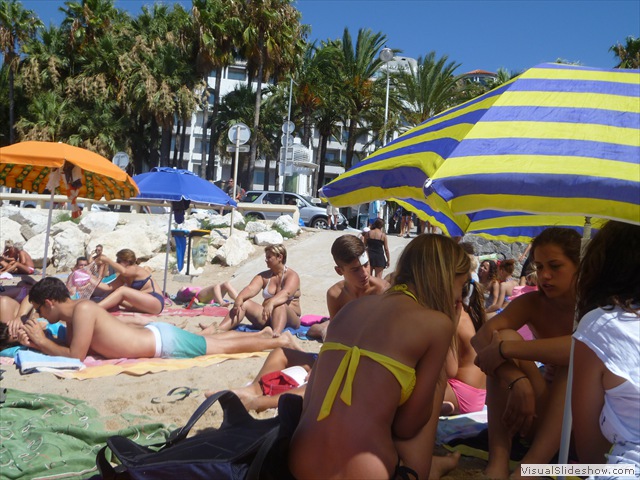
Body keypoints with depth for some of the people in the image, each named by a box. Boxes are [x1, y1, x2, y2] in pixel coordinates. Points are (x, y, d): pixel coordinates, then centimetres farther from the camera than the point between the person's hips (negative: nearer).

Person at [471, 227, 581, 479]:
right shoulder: (531, 303, -6)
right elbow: (482, 337, -24)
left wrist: (506, 349, -40)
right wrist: (517, 381, -42)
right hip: (543, 410, 3)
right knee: (506, 336, -22)